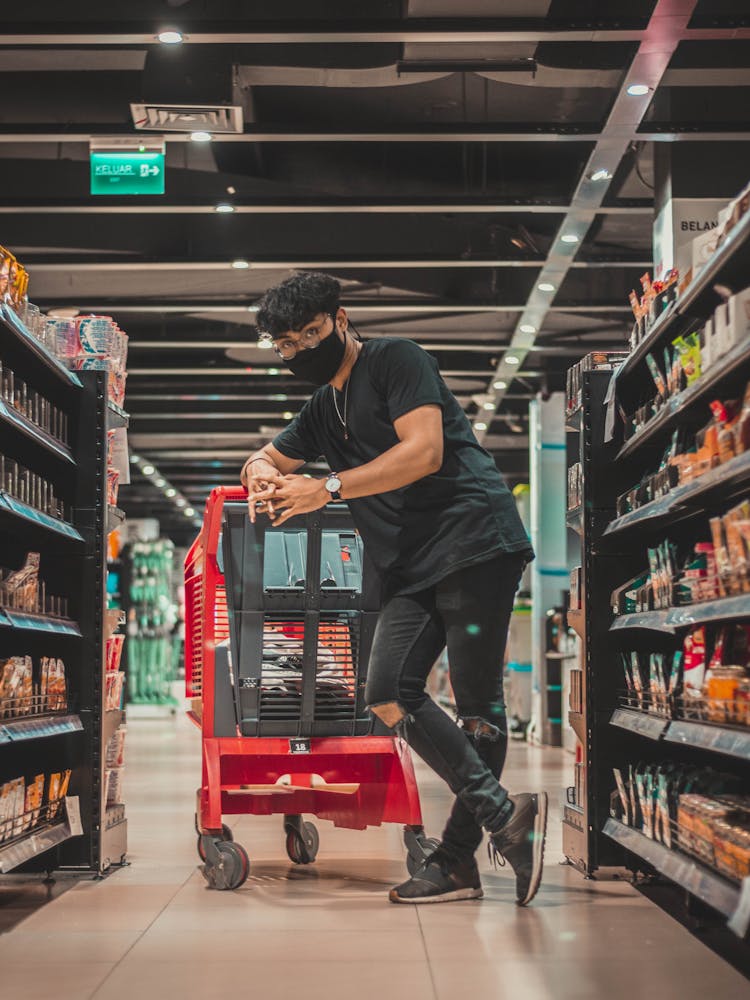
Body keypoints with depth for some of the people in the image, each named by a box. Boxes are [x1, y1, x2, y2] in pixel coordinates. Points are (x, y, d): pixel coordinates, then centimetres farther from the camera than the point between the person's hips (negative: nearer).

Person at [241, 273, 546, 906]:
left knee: (477, 703, -9)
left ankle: (456, 861, -7)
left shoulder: (395, 359, 1)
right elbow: (265, 459, 36)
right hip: (412, 569, 8)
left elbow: (424, 452, -12)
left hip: (474, 540, -7)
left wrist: (327, 490, -12)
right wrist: (263, 478, 9)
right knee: (389, 693, -12)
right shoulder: (323, 410, 26)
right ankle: (504, 816, -15)